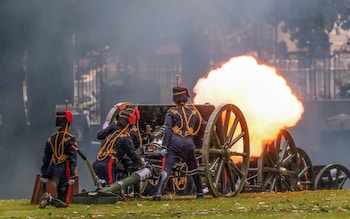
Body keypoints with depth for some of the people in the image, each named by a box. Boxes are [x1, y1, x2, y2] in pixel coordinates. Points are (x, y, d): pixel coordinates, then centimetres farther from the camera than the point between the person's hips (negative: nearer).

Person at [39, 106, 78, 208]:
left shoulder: (51, 138, 8)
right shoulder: (70, 139, -10)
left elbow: (46, 159, 13)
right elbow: (72, 159, -15)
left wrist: (44, 175, 18)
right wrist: (72, 176, -15)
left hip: (53, 169, 6)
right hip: (64, 170, -6)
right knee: (63, 202, -3)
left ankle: (48, 198, -11)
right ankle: (50, 200, -30)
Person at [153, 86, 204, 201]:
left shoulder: (171, 112, 5)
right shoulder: (194, 112, 14)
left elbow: (167, 130, -6)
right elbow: (197, 129, 24)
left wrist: (164, 146, -10)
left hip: (174, 144, -3)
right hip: (188, 144, 3)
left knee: (166, 169, -12)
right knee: (194, 169, 23)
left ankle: (158, 193, -27)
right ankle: (200, 192, 31)